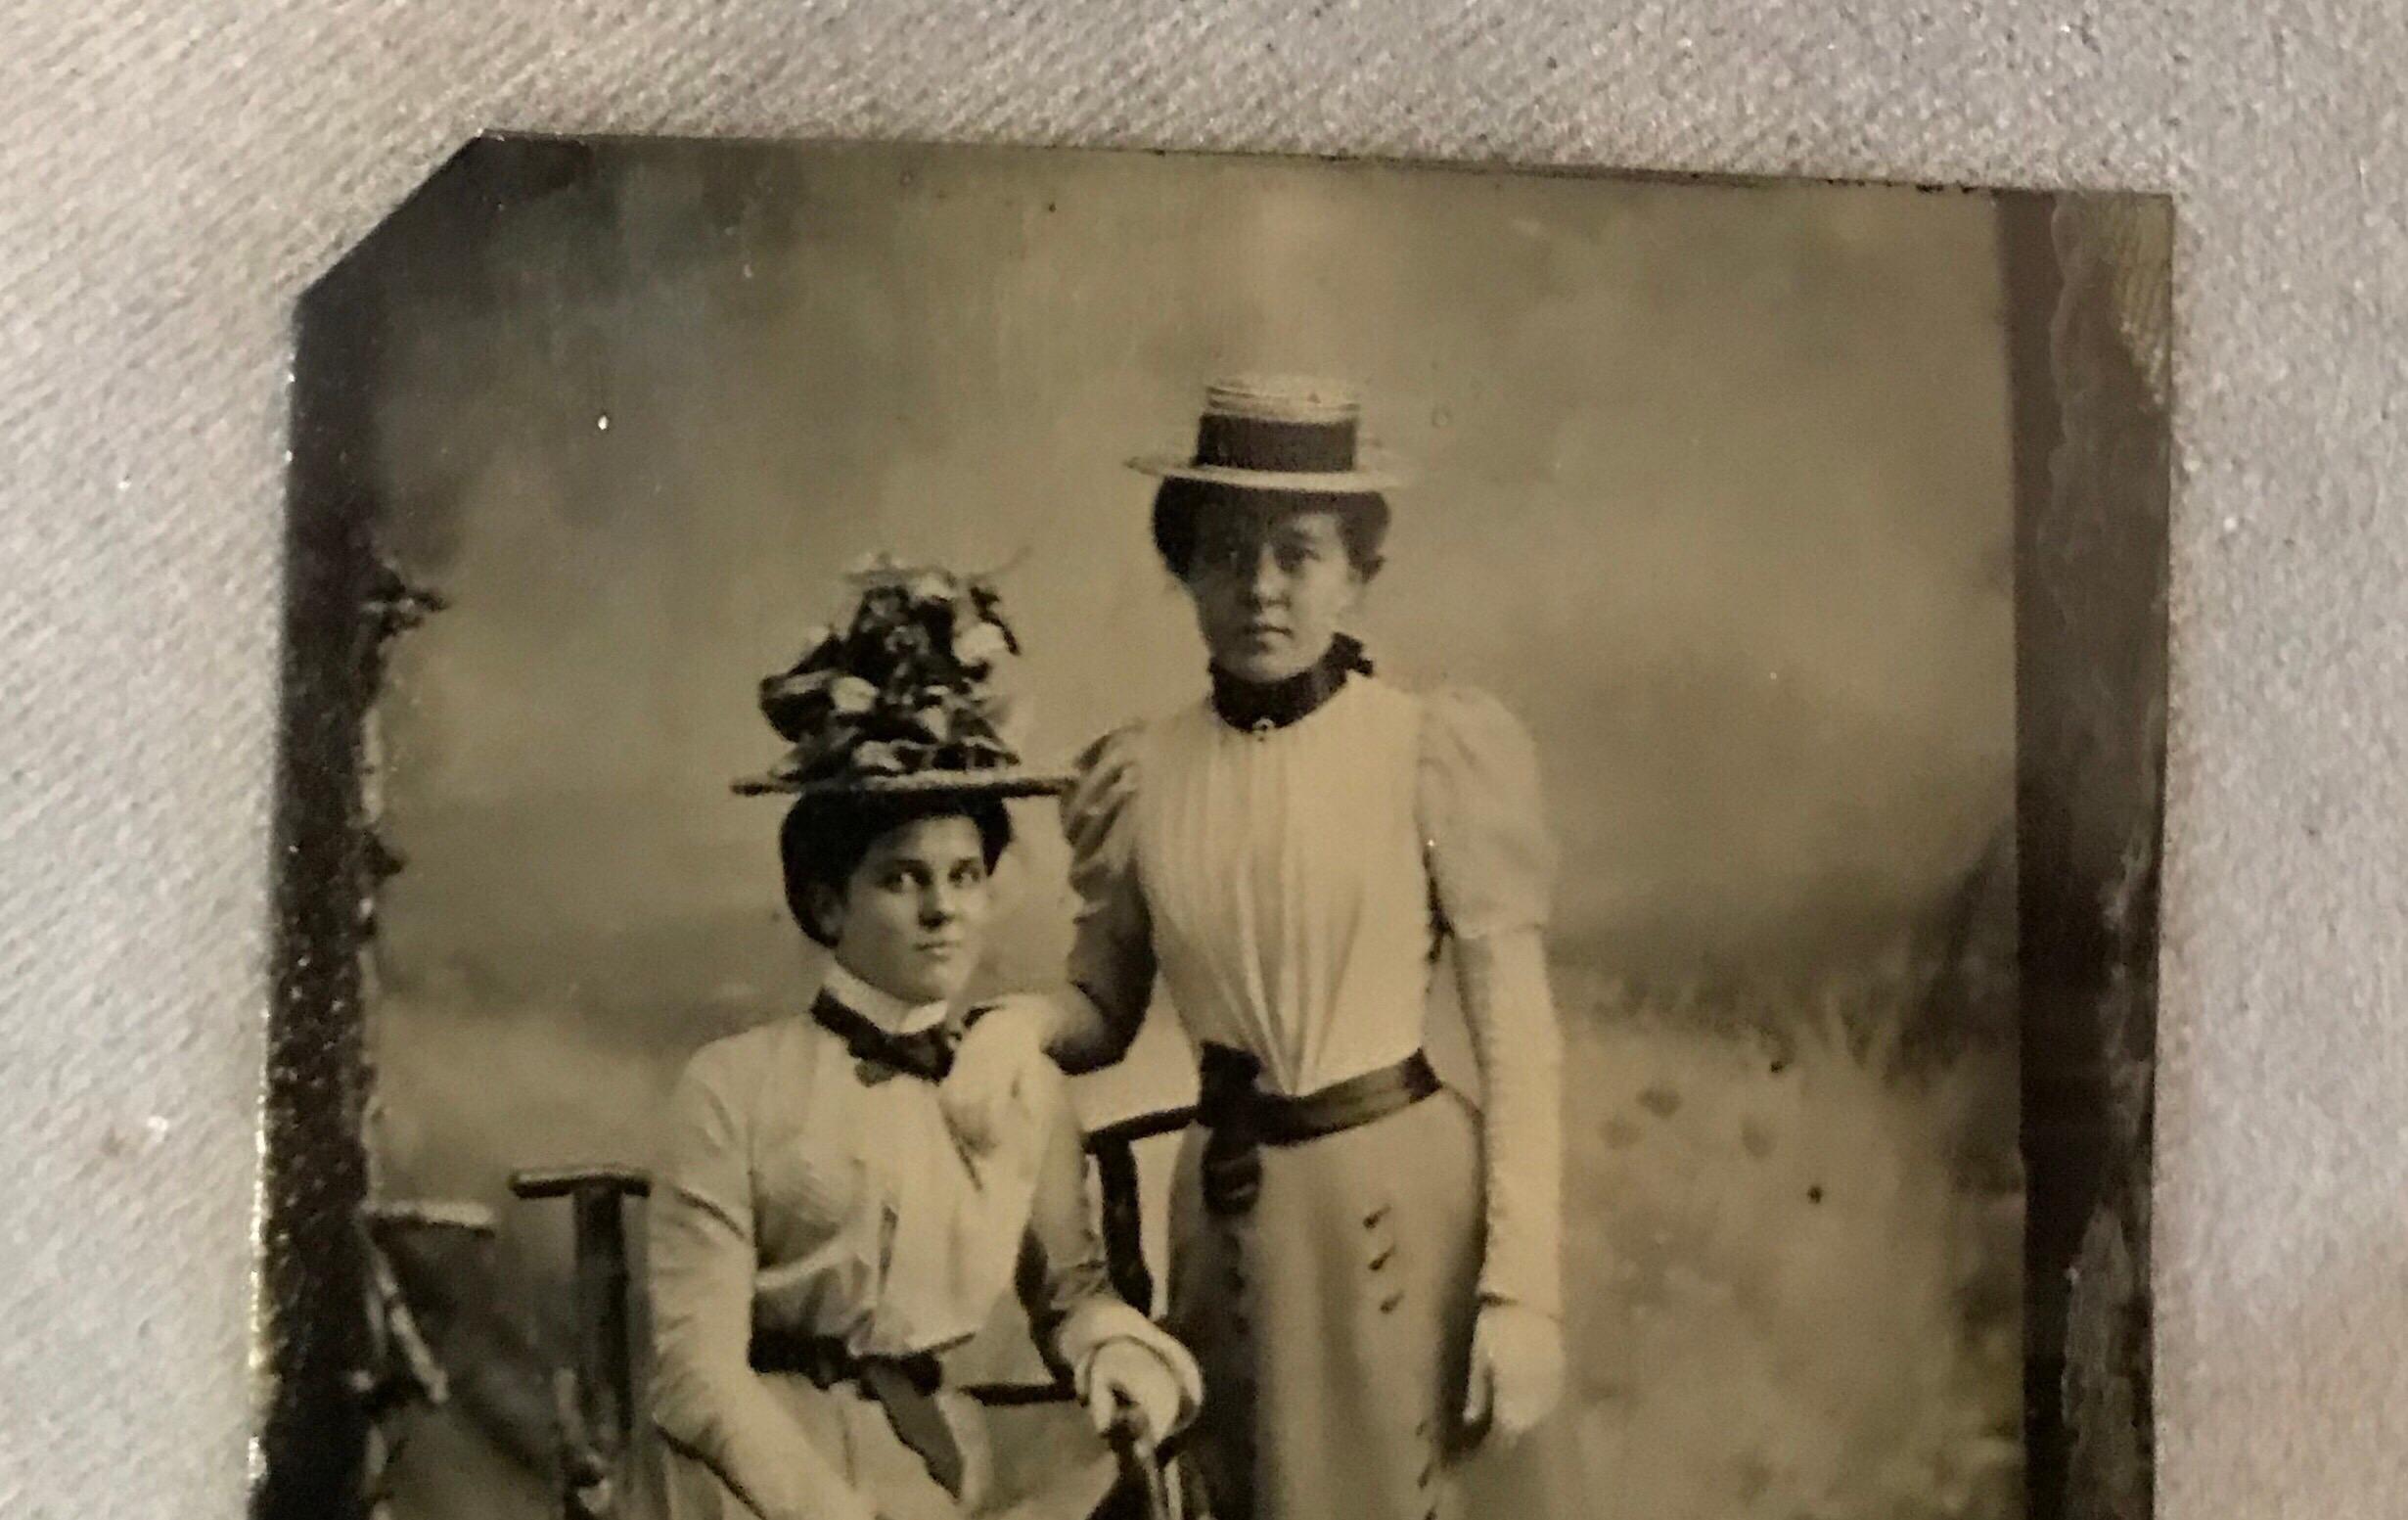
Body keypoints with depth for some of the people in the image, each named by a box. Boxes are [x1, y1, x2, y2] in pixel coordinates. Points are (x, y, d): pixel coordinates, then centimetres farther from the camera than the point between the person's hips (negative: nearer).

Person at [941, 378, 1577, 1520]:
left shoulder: (1442, 751, -10)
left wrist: (1523, 1287, -13)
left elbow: (1519, 1040, -9)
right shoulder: (1135, 775, -2)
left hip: (1410, 1203, -3)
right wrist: (1018, 1028, -13)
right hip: (1229, 1213, 3)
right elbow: (1104, 1008, 9)